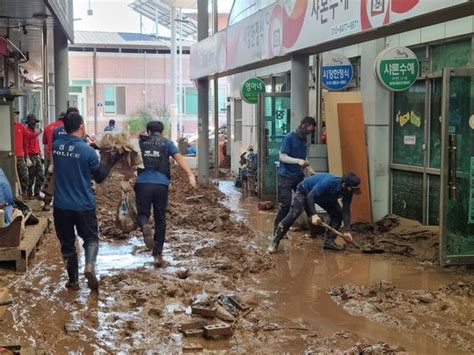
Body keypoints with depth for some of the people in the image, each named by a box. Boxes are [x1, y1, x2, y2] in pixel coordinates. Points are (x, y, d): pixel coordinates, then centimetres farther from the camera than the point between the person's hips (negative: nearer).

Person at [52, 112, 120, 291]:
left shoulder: (56, 146, -2)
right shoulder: (88, 150, -15)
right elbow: (99, 177, -3)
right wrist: (112, 160, 9)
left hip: (61, 205, 3)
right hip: (84, 205, -3)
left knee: (67, 243, 14)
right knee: (91, 238, 14)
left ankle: (73, 281, 20)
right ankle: (89, 266, -12)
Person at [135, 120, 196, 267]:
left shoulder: (140, 142, 15)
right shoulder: (167, 143, 10)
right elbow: (179, 158, -3)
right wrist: (190, 174, -11)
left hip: (143, 183, 0)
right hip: (161, 184, 0)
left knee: (142, 214, 12)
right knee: (160, 220, 11)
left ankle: (145, 226, -24)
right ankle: (158, 254, 11)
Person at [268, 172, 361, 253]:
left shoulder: (348, 191, -23)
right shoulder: (328, 183, -43)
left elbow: (346, 210, -18)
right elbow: (310, 196, -38)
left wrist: (347, 231, -24)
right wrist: (313, 214, -47)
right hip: (305, 190, -6)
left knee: (338, 214, -9)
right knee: (293, 215, -17)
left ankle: (329, 241, -1)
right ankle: (275, 242, -10)